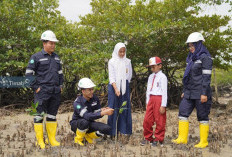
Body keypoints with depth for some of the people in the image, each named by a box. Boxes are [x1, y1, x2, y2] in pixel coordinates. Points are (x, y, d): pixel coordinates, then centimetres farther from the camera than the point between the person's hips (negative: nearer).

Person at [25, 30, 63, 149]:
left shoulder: (56, 58, 15)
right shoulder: (36, 57, -3)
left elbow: (60, 73, 25)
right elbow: (28, 74, -5)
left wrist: (60, 85, 15)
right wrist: (35, 88, -8)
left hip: (55, 92, 6)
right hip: (42, 92, -6)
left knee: (52, 115, 11)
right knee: (39, 115, -3)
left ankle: (52, 139, 19)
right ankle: (40, 141, 4)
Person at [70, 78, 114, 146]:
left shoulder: (95, 98, -8)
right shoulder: (77, 103, -27)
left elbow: (97, 114, -6)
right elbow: (87, 116, -40)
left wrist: (102, 110, -29)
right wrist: (104, 113, -47)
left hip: (89, 123, 5)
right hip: (76, 124, -5)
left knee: (107, 129, -19)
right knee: (85, 122, -41)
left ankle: (88, 136, 6)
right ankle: (78, 139, -10)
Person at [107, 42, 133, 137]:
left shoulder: (127, 61, 9)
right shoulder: (112, 62, 0)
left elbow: (130, 76, 16)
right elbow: (111, 77, -8)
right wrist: (116, 89, -20)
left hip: (125, 87, 3)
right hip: (114, 86, -2)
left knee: (125, 108, 2)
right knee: (114, 109, -1)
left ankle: (125, 130, 8)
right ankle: (113, 132, 3)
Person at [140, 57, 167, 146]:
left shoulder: (162, 77, -8)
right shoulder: (151, 77, 15)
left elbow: (164, 91, -12)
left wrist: (163, 105, -16)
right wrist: (147, 102, 14)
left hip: (159, 99, -7)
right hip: (151, 99, 7)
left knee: (159, 120, 1)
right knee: (147, 120, 8)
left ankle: (158, 139, 13)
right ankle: (148, 138, 21)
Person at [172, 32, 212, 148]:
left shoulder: (205, 58, -9)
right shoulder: (192, 58, 16)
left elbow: (207, 77, -14)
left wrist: (204, 93, -19)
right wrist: (185, 91, 19)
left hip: (200, 93, -8)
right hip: (190, 93, 8)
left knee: (202, 117, 0)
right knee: (183, 112, 3)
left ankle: (204, 142, 9)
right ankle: (182, 138, 8)